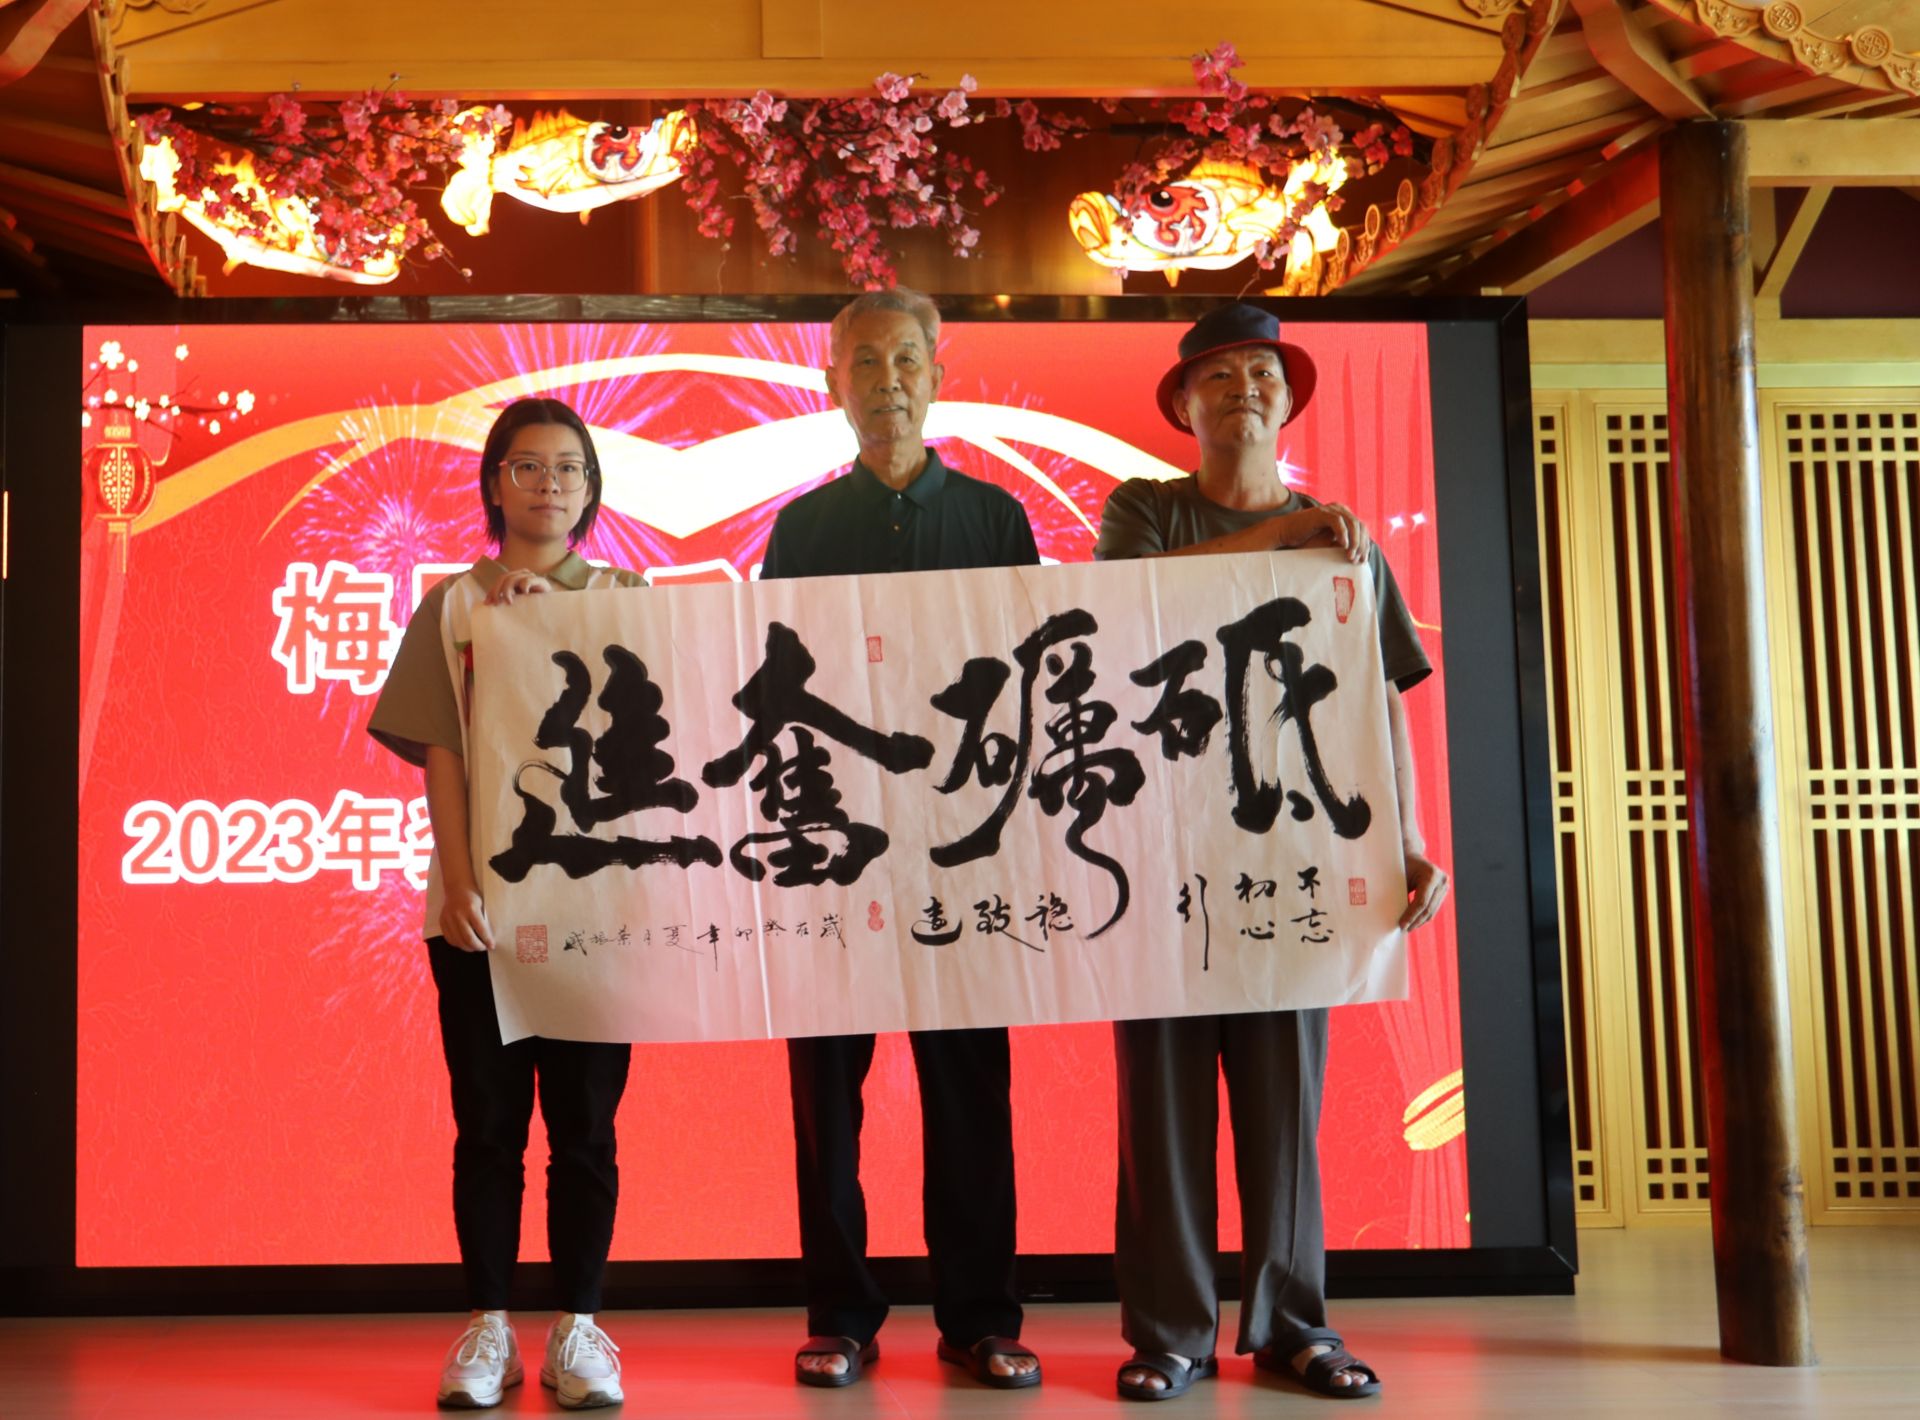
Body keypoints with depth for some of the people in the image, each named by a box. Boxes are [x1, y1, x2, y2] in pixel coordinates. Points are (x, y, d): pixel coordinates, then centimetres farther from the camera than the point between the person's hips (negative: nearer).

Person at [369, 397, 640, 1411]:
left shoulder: (624, 599, 9)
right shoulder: (452, 606, 7)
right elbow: (440, 753, 0)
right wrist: (459, 878, -12)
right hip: (482, 899, 0)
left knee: (585, 1119, 4)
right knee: (489, 1120, 5)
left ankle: (577, 1325, 13)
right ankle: (489, 1326, 15)